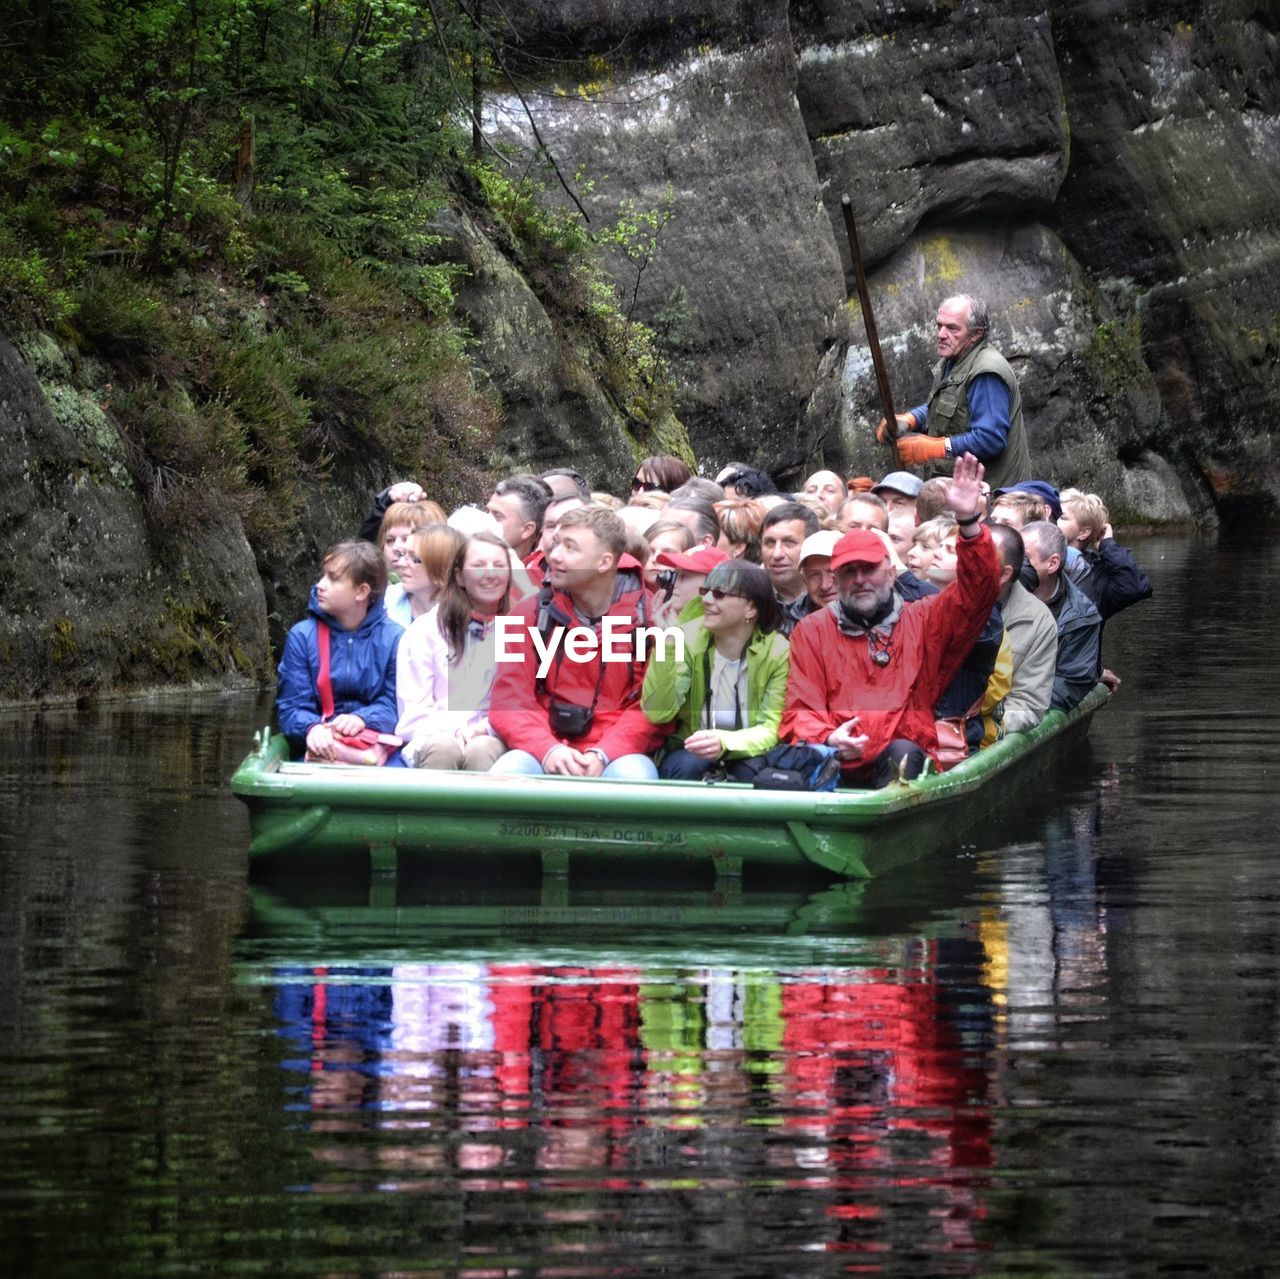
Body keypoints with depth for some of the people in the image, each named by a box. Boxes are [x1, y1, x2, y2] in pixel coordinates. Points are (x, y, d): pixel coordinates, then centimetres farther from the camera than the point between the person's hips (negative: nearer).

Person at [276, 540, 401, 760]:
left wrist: (362, 718, -23)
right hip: (321, 748, -1)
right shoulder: (302, 636, 7)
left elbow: (395, 703, -1)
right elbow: (291, 707, 0)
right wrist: (312, 728, -24)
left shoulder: (393, 638, 4)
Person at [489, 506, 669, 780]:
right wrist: (548, 749, -18)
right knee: (508, 770, -30)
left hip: (618, 755, -2)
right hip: (546, 754, 2)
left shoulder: (645, 615, 1)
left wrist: (602, 754, -18)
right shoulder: (531, 613, 8)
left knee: (634, 775, -35)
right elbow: (509, 700, 1)